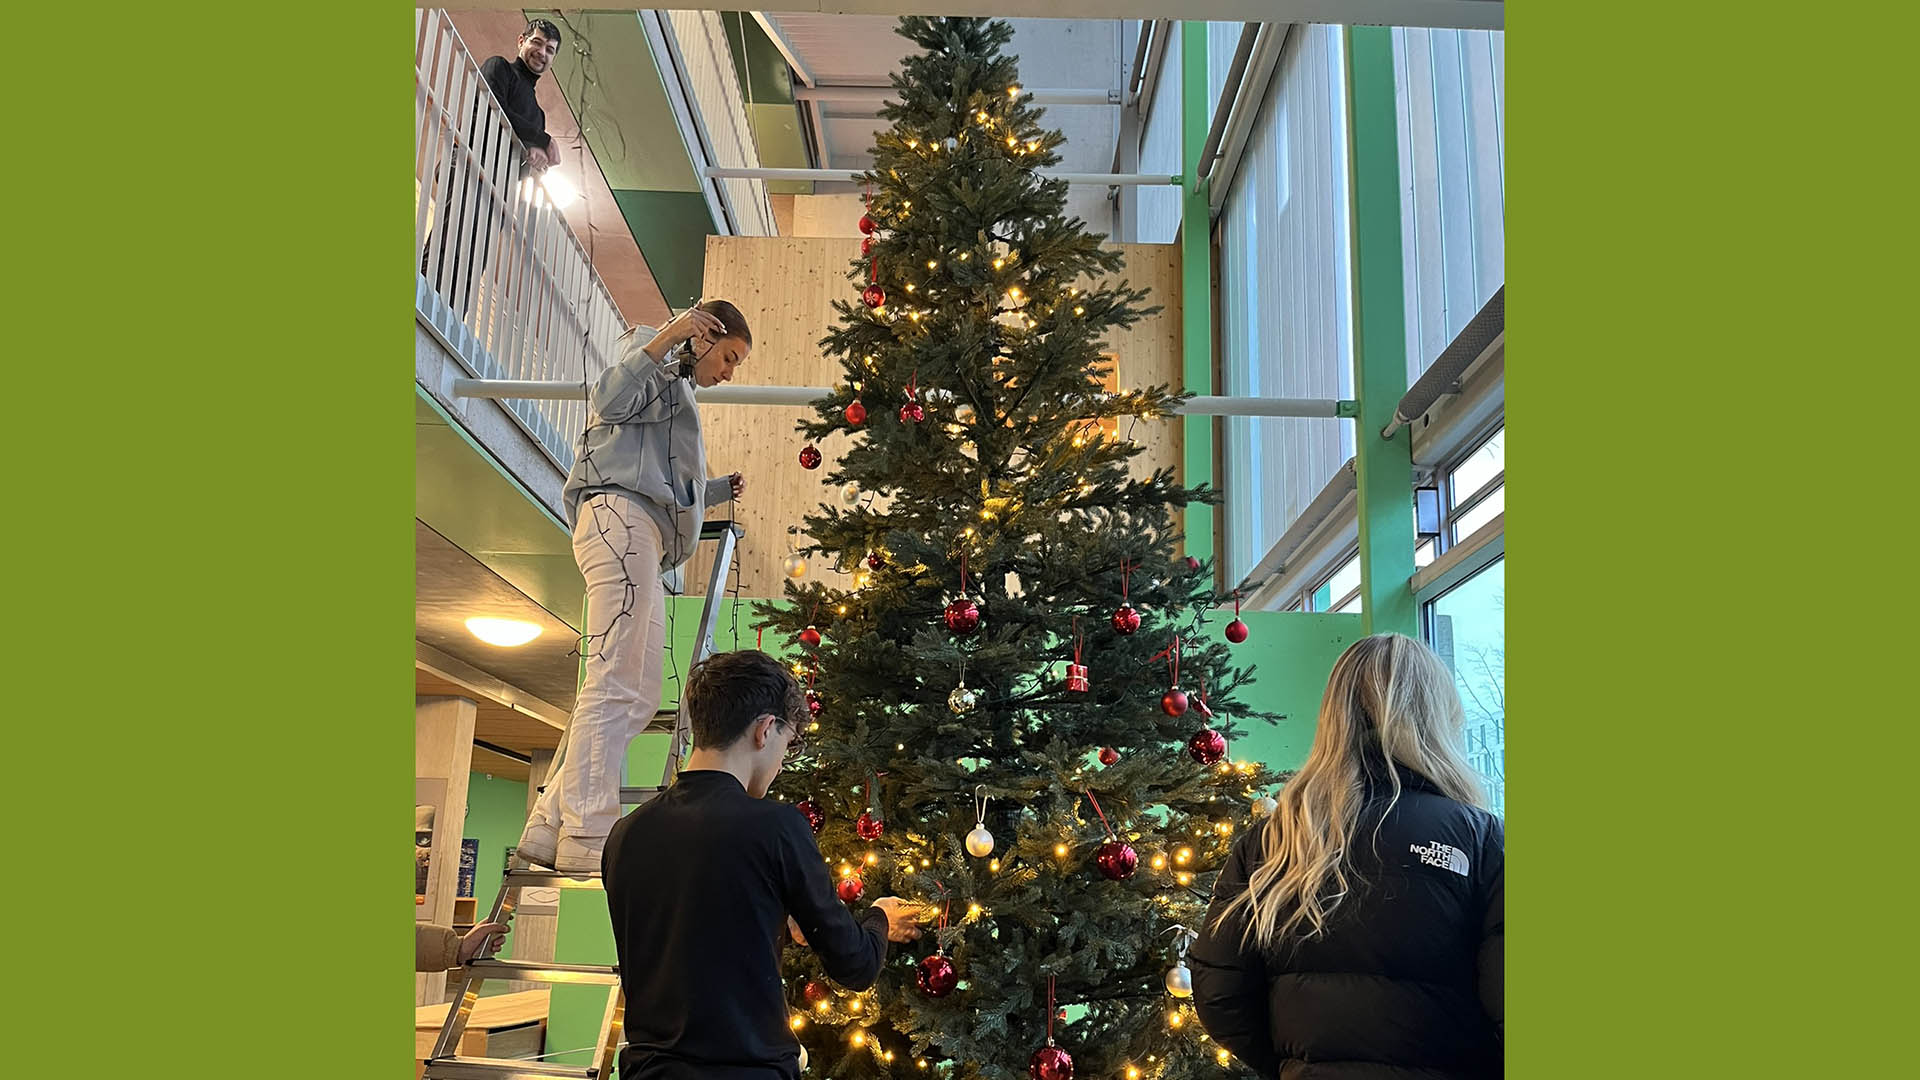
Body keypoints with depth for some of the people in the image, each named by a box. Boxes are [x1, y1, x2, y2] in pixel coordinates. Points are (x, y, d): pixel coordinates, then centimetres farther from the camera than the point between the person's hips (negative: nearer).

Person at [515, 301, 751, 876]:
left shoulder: (678, 389, 37)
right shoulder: (656, 359, 10)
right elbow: (610, 399, -13)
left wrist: (720, 488, 32)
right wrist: (668, 335, -15)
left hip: (642, 541, 10)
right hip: (618, 517, -10)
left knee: (637, 696, 2)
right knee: (613, 684, -17)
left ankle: (550, 826, 1)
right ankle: (586, 837, -20)